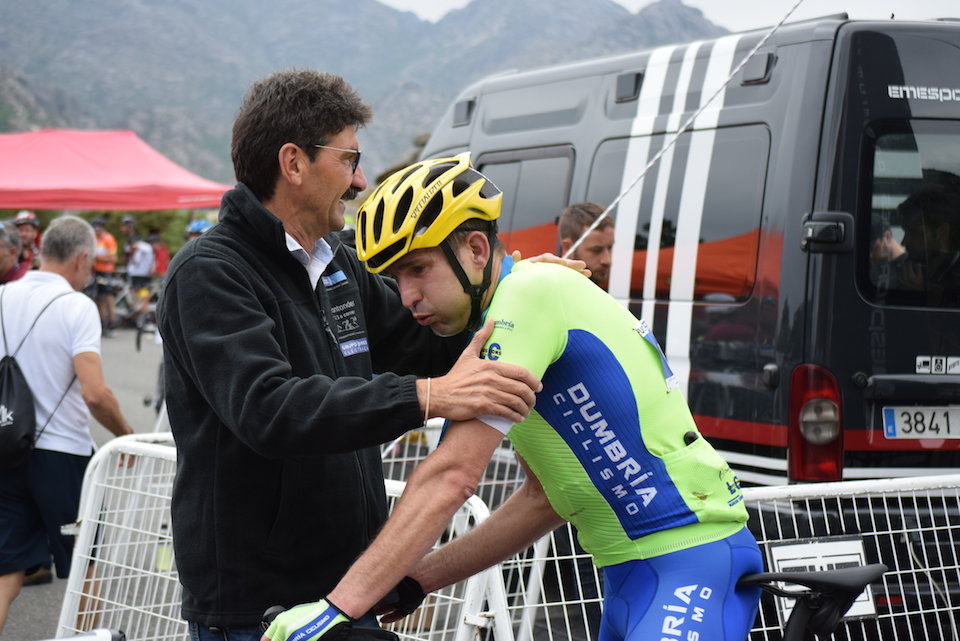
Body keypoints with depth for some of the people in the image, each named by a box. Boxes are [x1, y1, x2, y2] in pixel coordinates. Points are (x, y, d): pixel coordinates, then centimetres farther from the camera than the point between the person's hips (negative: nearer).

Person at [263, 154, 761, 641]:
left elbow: (452, 475, -23)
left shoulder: (530, 293, -15)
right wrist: (416, 579, 11)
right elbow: (545, 498, 18)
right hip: (631, 571, 10)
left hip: (689, 562, -10)